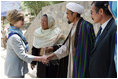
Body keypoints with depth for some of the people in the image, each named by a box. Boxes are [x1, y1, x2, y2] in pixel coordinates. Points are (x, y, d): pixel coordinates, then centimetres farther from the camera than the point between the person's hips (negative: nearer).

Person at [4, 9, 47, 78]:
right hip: (15, 71, -9)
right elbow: (22, 55, -23)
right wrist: (40, 58, -20)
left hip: (18, 68, 9)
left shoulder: (18, 33, 7)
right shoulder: (14, 37, -23)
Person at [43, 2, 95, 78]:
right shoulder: (74, 26, 11)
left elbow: (86, 49, -20)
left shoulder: (85, 26, -17)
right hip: (73, 64, 9)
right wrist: (52, 55, 13)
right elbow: (67, 46, 15)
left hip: (81, 65, -9)